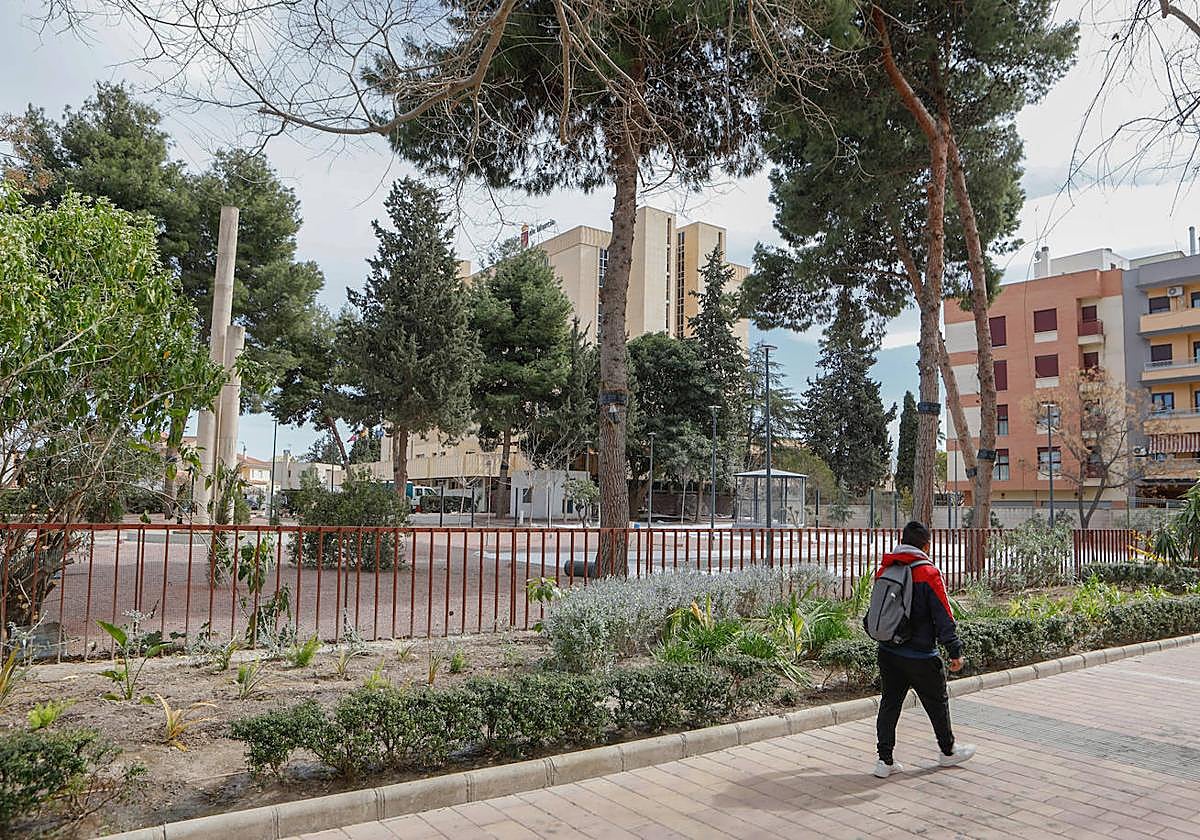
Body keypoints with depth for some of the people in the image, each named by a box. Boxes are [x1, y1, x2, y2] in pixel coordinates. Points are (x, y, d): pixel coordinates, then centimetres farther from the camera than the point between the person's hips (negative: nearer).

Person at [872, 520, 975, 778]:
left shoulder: (884, 570, 3)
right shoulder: (928, 574, -14)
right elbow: (943, 617, -14)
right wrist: (955, 650, -10)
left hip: (887, 652, 5)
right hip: (920, 656, -5)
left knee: (889, 703, 10)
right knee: (937, 702, 16)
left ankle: (885, 760, 10)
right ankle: (948, 751, 34)